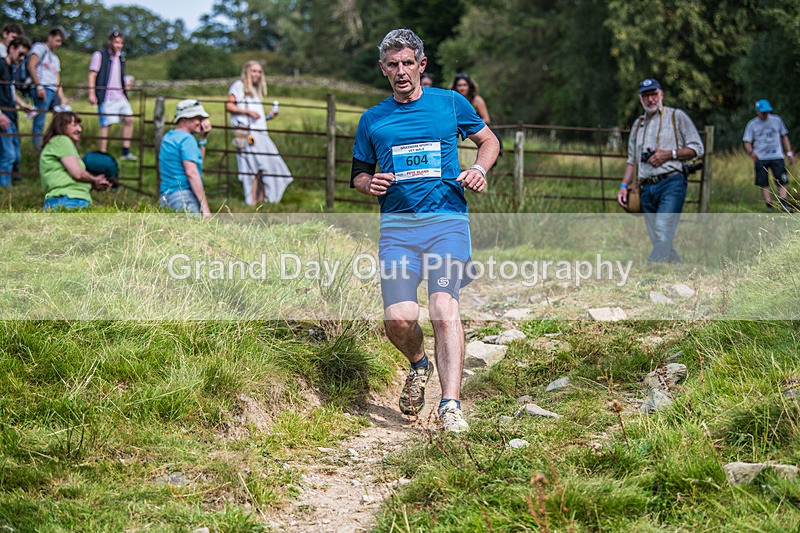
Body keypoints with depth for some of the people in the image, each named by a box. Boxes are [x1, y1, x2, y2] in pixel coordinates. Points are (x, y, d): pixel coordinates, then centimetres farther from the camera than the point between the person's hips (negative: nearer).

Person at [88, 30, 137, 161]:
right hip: (106, 97, -7)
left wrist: (127, 83, 16)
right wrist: (91, 94, -15)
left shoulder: (120, 57, 18)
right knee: (106, 124, -8)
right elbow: (92, 75, -8)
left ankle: (126, 152, 6)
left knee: (129, 119, 0)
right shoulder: (99, 55, -3)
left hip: (120, 95, 7)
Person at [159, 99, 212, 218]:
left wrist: (202, 137, 21)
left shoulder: (168, 137, 22)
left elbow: (197, 159, 32)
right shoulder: (187, 139, -9)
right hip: (184, 195, -10)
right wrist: (205, 207, -21)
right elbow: (191, 172, -19)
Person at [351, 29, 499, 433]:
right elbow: (358, 174, 24)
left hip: (447, 221, -2)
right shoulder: (372, 119, 16)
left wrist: (479, 168, 1)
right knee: (399, 318, -15)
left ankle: (450, 405, -24)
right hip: (397, 225, 2)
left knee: (444, 306, -23)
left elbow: (488, 140, 22)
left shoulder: (450, 103, 11)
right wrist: (370, 184, 0)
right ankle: (418, 364, 20)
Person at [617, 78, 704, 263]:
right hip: (647, 189, 6)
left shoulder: (677, 116, 9)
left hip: (672, 183, -6)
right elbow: (632, 160, 27)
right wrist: (624, 186, 13)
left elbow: (697, 148, 4)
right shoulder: (638, 125, 24)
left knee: (663, 231, -23)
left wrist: (669, 154, -8)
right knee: (658, 241, 1)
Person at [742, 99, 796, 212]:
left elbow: (784, 136, 18)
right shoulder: (752, 125, 2)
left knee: (782, 181, -10)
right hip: (760, 158, -1)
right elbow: (747, 142, 2)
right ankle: (769, 204, 0)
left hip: (777, 156, 1)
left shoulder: (777, 120, 7)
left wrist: (790, 153, 12)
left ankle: (784, 203, -14)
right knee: (763, 183, -5)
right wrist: (751, 152, -20)